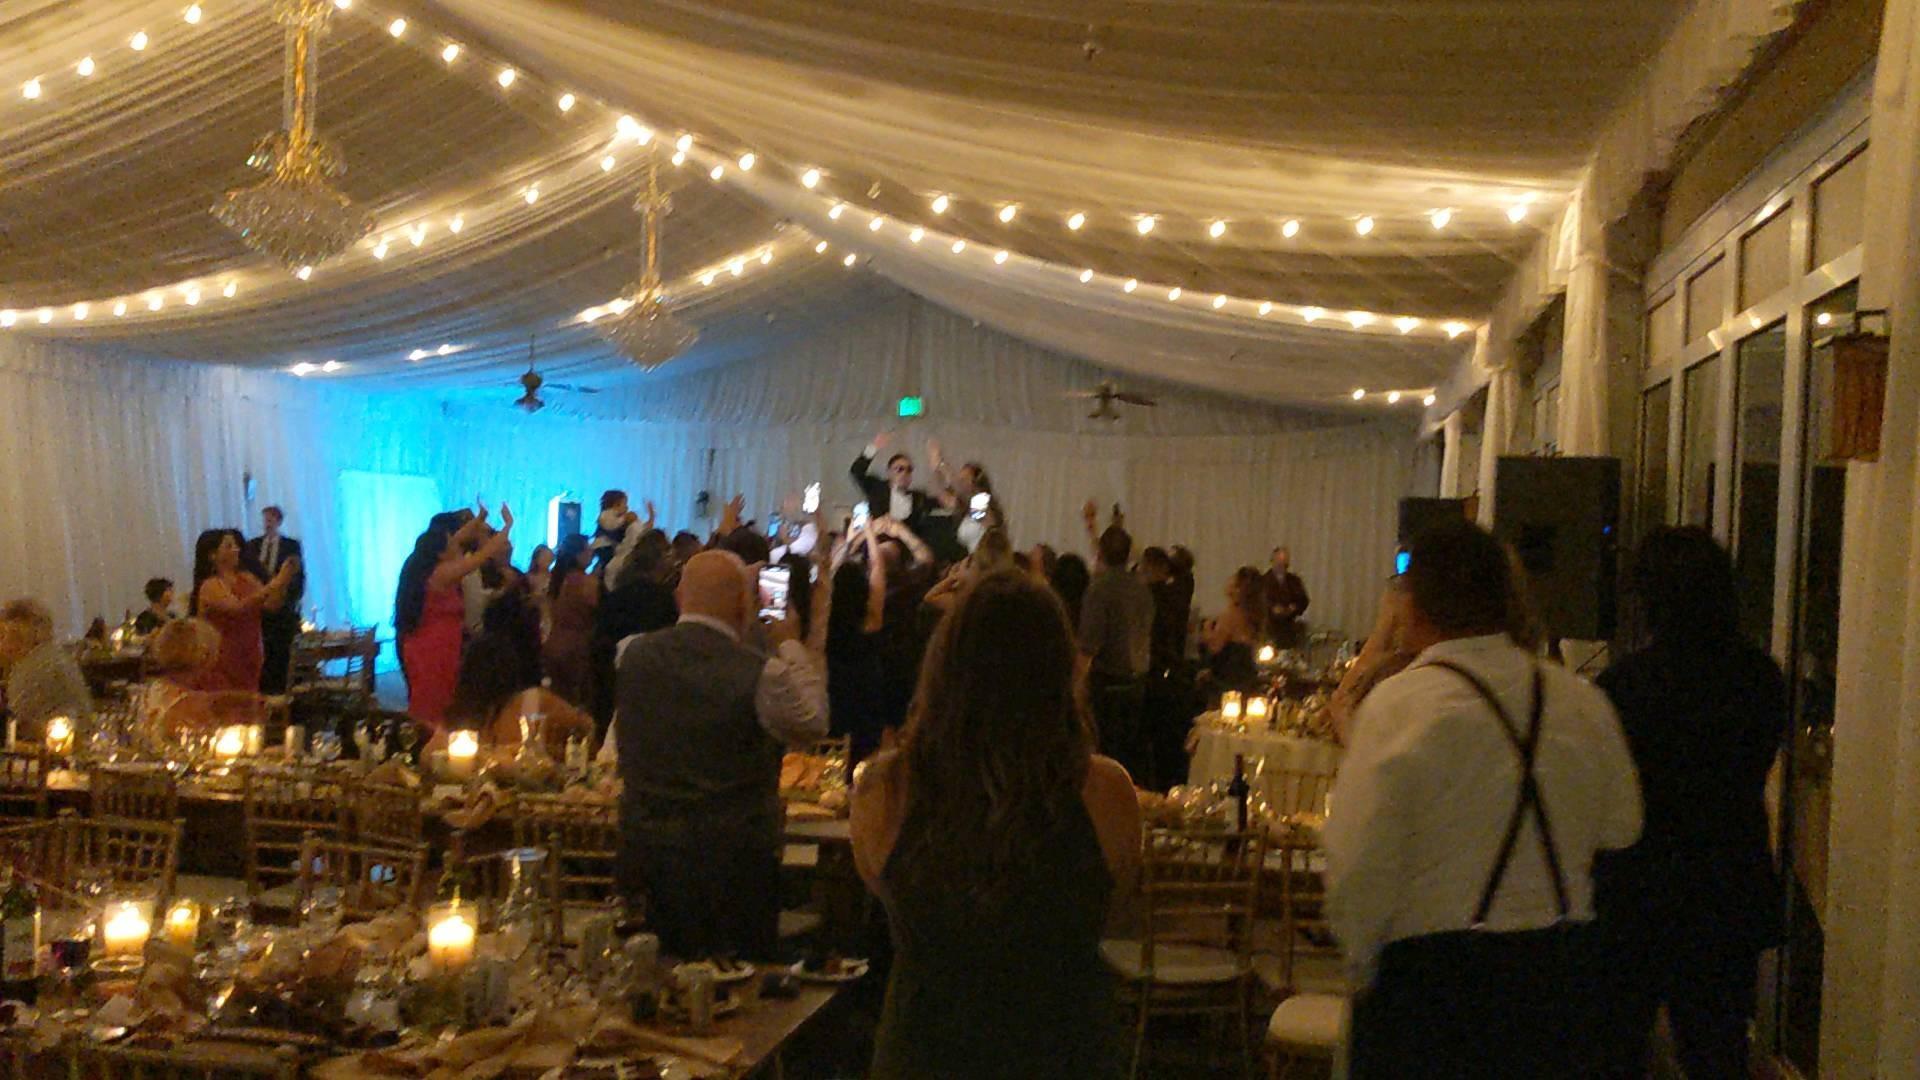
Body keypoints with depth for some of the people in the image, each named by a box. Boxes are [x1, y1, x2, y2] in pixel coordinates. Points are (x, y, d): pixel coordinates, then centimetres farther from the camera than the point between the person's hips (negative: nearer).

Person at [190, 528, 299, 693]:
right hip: (222, 663, -5)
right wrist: (274, 584, -30)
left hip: (249, 659, 5)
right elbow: (239, 608, -26)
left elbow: (271, 604, -1)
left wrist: (285, 580, -16)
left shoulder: (245, 578, 8)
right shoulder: (210, 586, -10)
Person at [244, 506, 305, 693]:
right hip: (258, 607, 2)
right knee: (260, 655, -4)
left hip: (283, 608, -2)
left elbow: (299, 577, 3)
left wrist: (291, 602, -6)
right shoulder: (251, 546, 12)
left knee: (282, 655, -3)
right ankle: (261, 691, 0)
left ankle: (279, 691, 1)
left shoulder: (292, 546, 5)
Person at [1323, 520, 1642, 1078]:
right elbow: (1621, 830, 11)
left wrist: (1362, 968, 0)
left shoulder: (1397, 707, -15)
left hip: (1429, 973, -5)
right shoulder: (1585, 703, 2)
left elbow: (1359, 869, -15)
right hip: (1566, 968, 5)